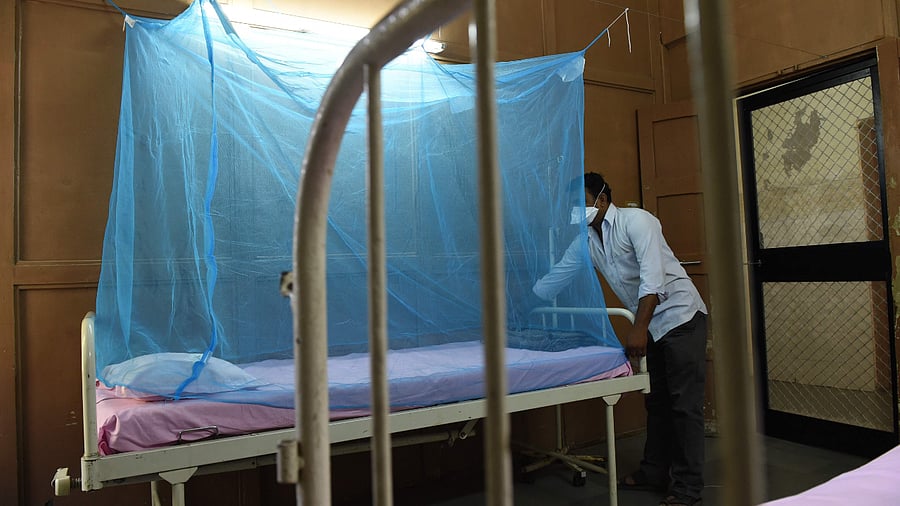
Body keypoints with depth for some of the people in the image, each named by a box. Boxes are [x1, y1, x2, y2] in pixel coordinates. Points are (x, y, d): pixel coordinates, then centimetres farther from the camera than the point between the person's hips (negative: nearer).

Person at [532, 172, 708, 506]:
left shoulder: (635, 221, -15)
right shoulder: (586, 241, 7)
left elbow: (652, 278, -24)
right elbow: (555, 278, 13)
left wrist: (639, 328, -30)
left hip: (680, 316, -7)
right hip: (651, 325, 7)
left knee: (684, 404, -4)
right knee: (656, 401, 14)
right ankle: (655, 472, 25)